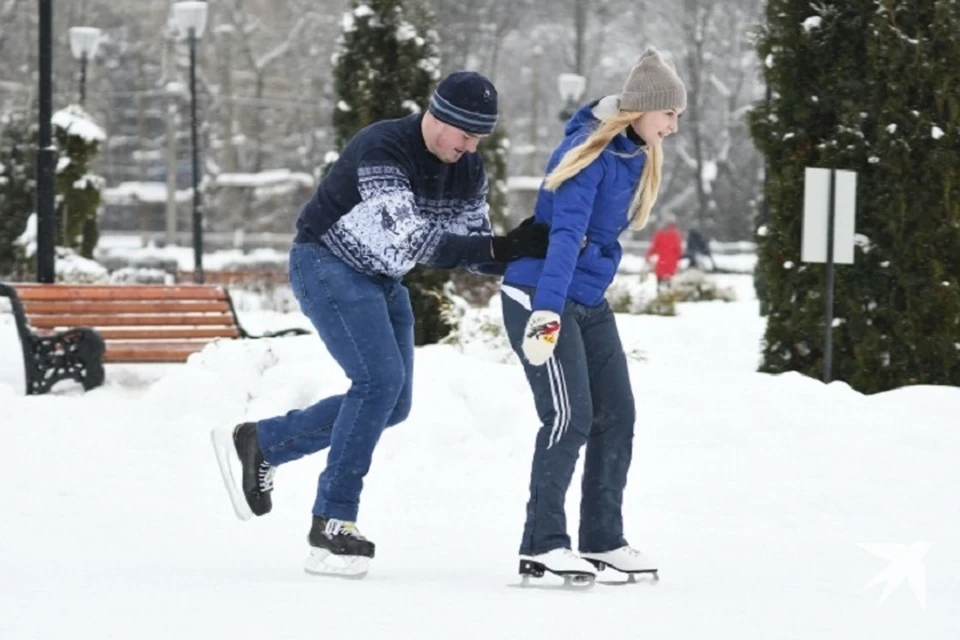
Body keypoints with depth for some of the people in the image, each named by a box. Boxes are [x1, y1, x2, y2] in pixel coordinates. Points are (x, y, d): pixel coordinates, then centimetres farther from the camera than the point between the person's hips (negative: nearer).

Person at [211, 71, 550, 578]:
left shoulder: (468, 168, -3)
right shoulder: (383, 150, -28)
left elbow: (474, 248, 3)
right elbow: (408, 239, -38)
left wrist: (519, 255, -19)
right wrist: (499, 247, -42)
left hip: (382, 280, 9)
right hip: (327, 265, -9)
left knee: (391, 404, 4)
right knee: (380, 379, -23)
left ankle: (256, 443, 17)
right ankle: (332, 525, -18)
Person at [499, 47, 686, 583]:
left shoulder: (636, 155, 6)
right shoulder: (590, 153, -21)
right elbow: (566, 235, -32)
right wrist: (547, 313, -41)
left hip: (590, 302, 9)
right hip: (540, 298, -9)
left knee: (617, 416, 6)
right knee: (570, 418, -14)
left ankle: (603, 540, 15)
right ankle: (541, 546, -9)